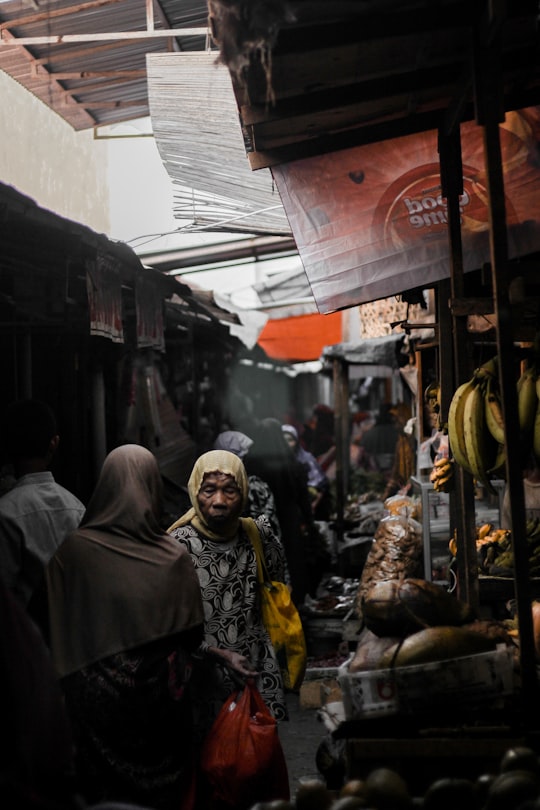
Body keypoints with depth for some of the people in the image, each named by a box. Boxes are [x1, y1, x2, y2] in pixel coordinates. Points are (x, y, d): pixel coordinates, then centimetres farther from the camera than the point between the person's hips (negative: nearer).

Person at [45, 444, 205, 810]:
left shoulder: (72, 551, -12)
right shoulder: (174, 556, -12)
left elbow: (60, 632, -6)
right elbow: (192, 635, -5)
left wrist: (74, 684, 7)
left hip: (97, 698, 0)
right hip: (161, 697, 0)